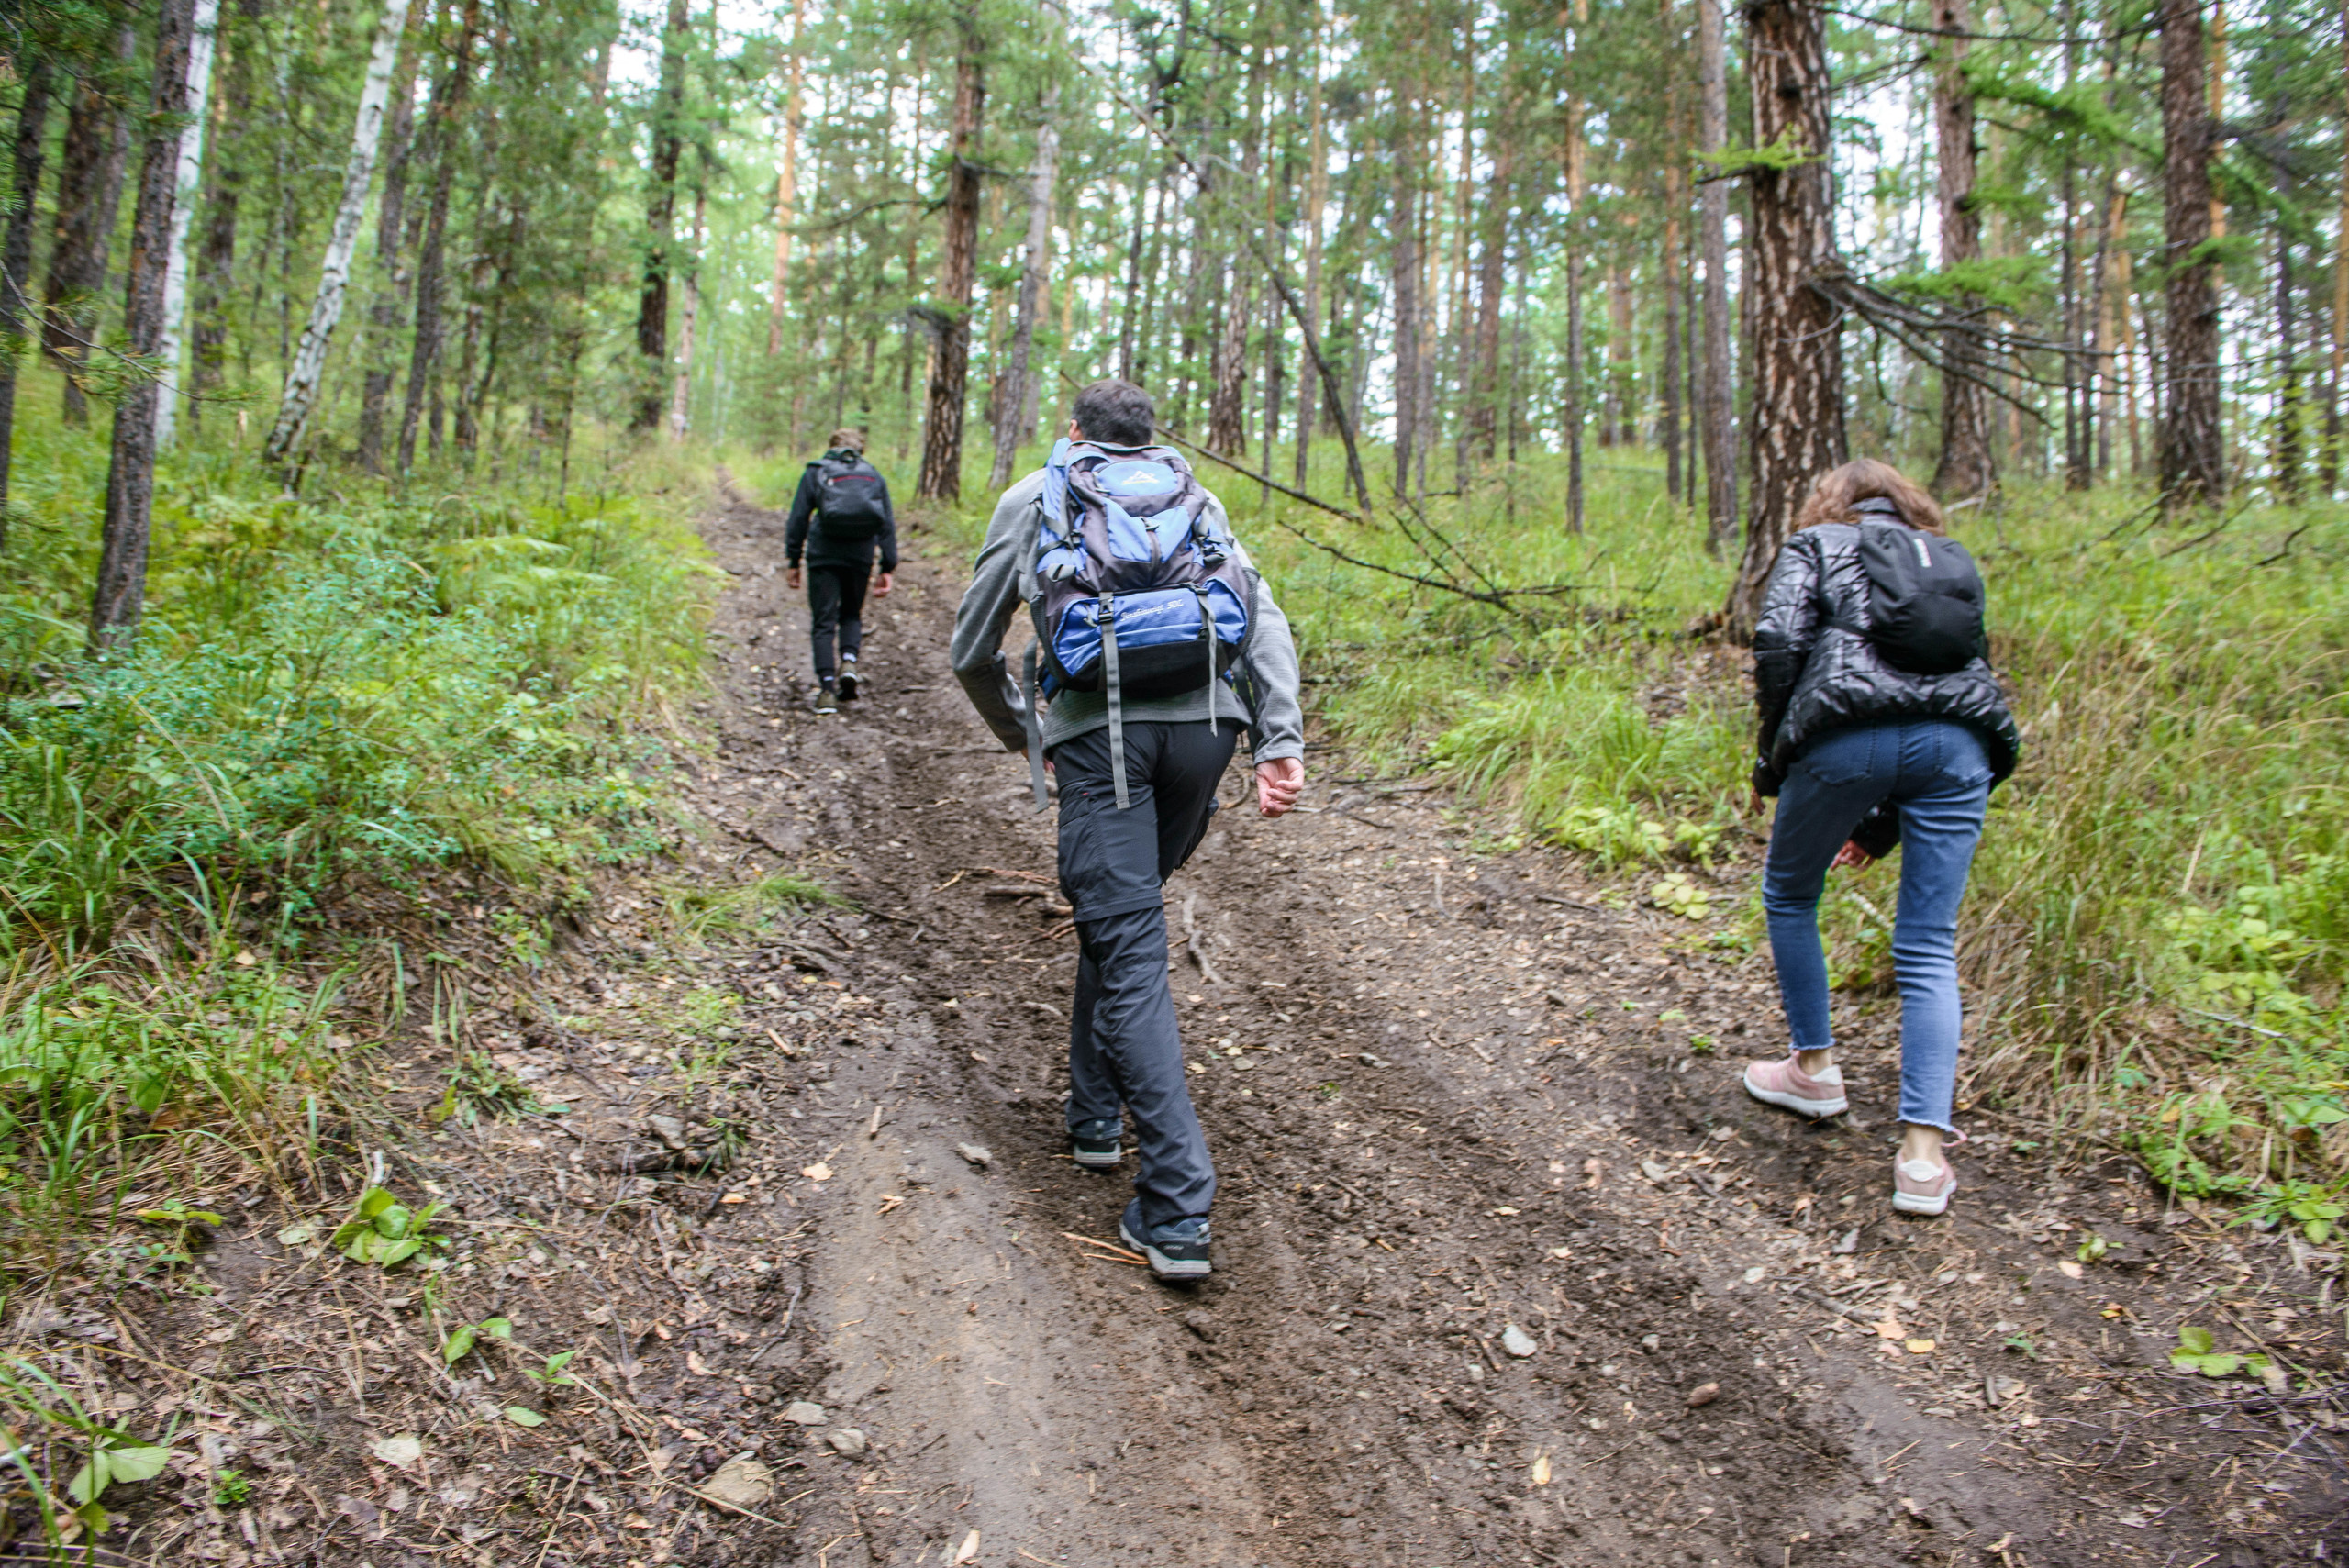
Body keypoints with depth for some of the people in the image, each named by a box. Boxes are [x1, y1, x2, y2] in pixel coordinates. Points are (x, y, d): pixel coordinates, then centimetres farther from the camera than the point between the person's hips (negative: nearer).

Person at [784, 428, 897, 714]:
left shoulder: (815, 472, 9)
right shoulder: (873, 476, 13)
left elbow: (798, 519, 3)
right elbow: (887, 524, 7)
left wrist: (792, 562, 6)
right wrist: (888, 569, 7)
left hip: (824, 554, -2)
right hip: (861, 556, 2)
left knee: (823, 622, 2)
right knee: (852, 613, 21)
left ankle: (827, 689, -7)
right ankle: (849, 661, -6)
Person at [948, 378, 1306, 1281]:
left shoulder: (1032, 498, 23)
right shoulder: (1195, 500, 26)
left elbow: (973, 653, 25)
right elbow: (1265, 621, 9)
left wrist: (1018, 733, 41)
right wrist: (1280, 744, 1)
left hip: (1098, 729, -3)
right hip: (1204, 725, 3)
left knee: (1128, 951, -5)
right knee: (1122, 915, 23)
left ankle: (1177, 1211, -11)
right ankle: (1094, 1114, 34)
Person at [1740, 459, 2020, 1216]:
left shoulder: (1816, 544, 20)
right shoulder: (1949, 563, 33)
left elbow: (1778, 642, 0)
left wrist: (1774, 758, 10)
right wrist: (1883, 824, 29)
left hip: (1848, 733, -4)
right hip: (1959, 743, 4)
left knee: (1790, 896, 22)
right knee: (1929, 951, 8)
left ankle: (1814, 1068, 31)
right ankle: (1924, 1152, 1)